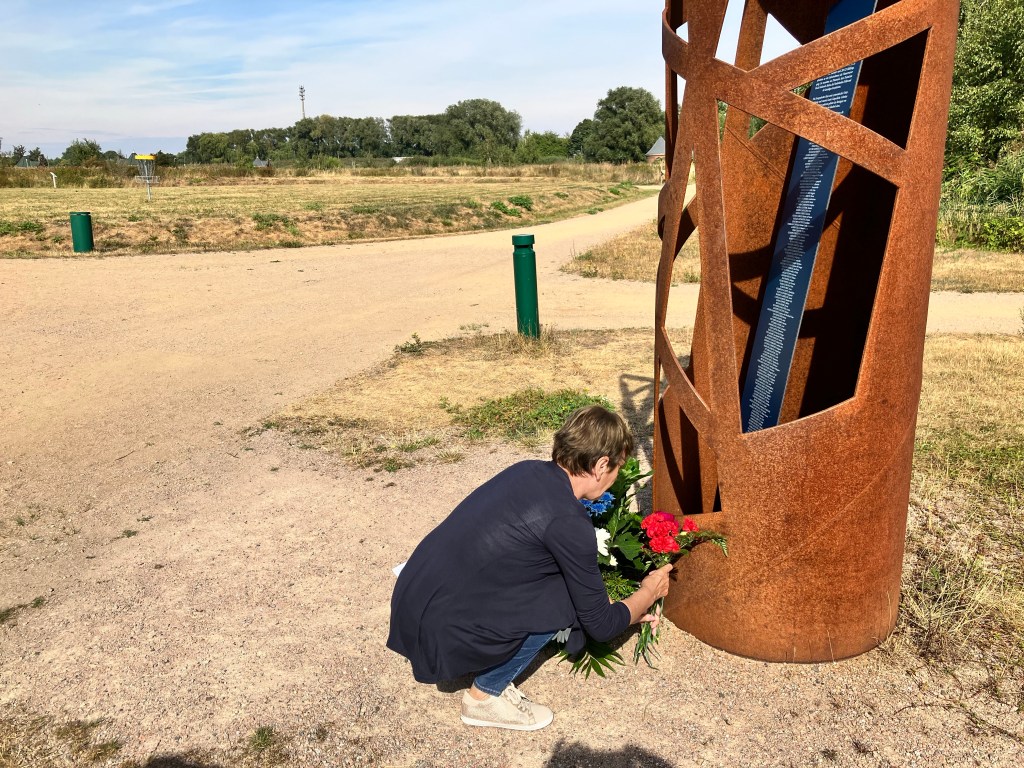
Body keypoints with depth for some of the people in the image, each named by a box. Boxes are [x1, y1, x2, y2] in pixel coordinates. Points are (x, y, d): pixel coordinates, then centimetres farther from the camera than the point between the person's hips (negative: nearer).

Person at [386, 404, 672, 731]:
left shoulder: (527, 470, 5)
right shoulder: (568, 523, -19)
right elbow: (600, 626, -5)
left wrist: (628, 609, 27)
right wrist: (648, 593, 14)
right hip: (440, 633, -8)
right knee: (565, 598, -2)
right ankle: (486, 695, 9)